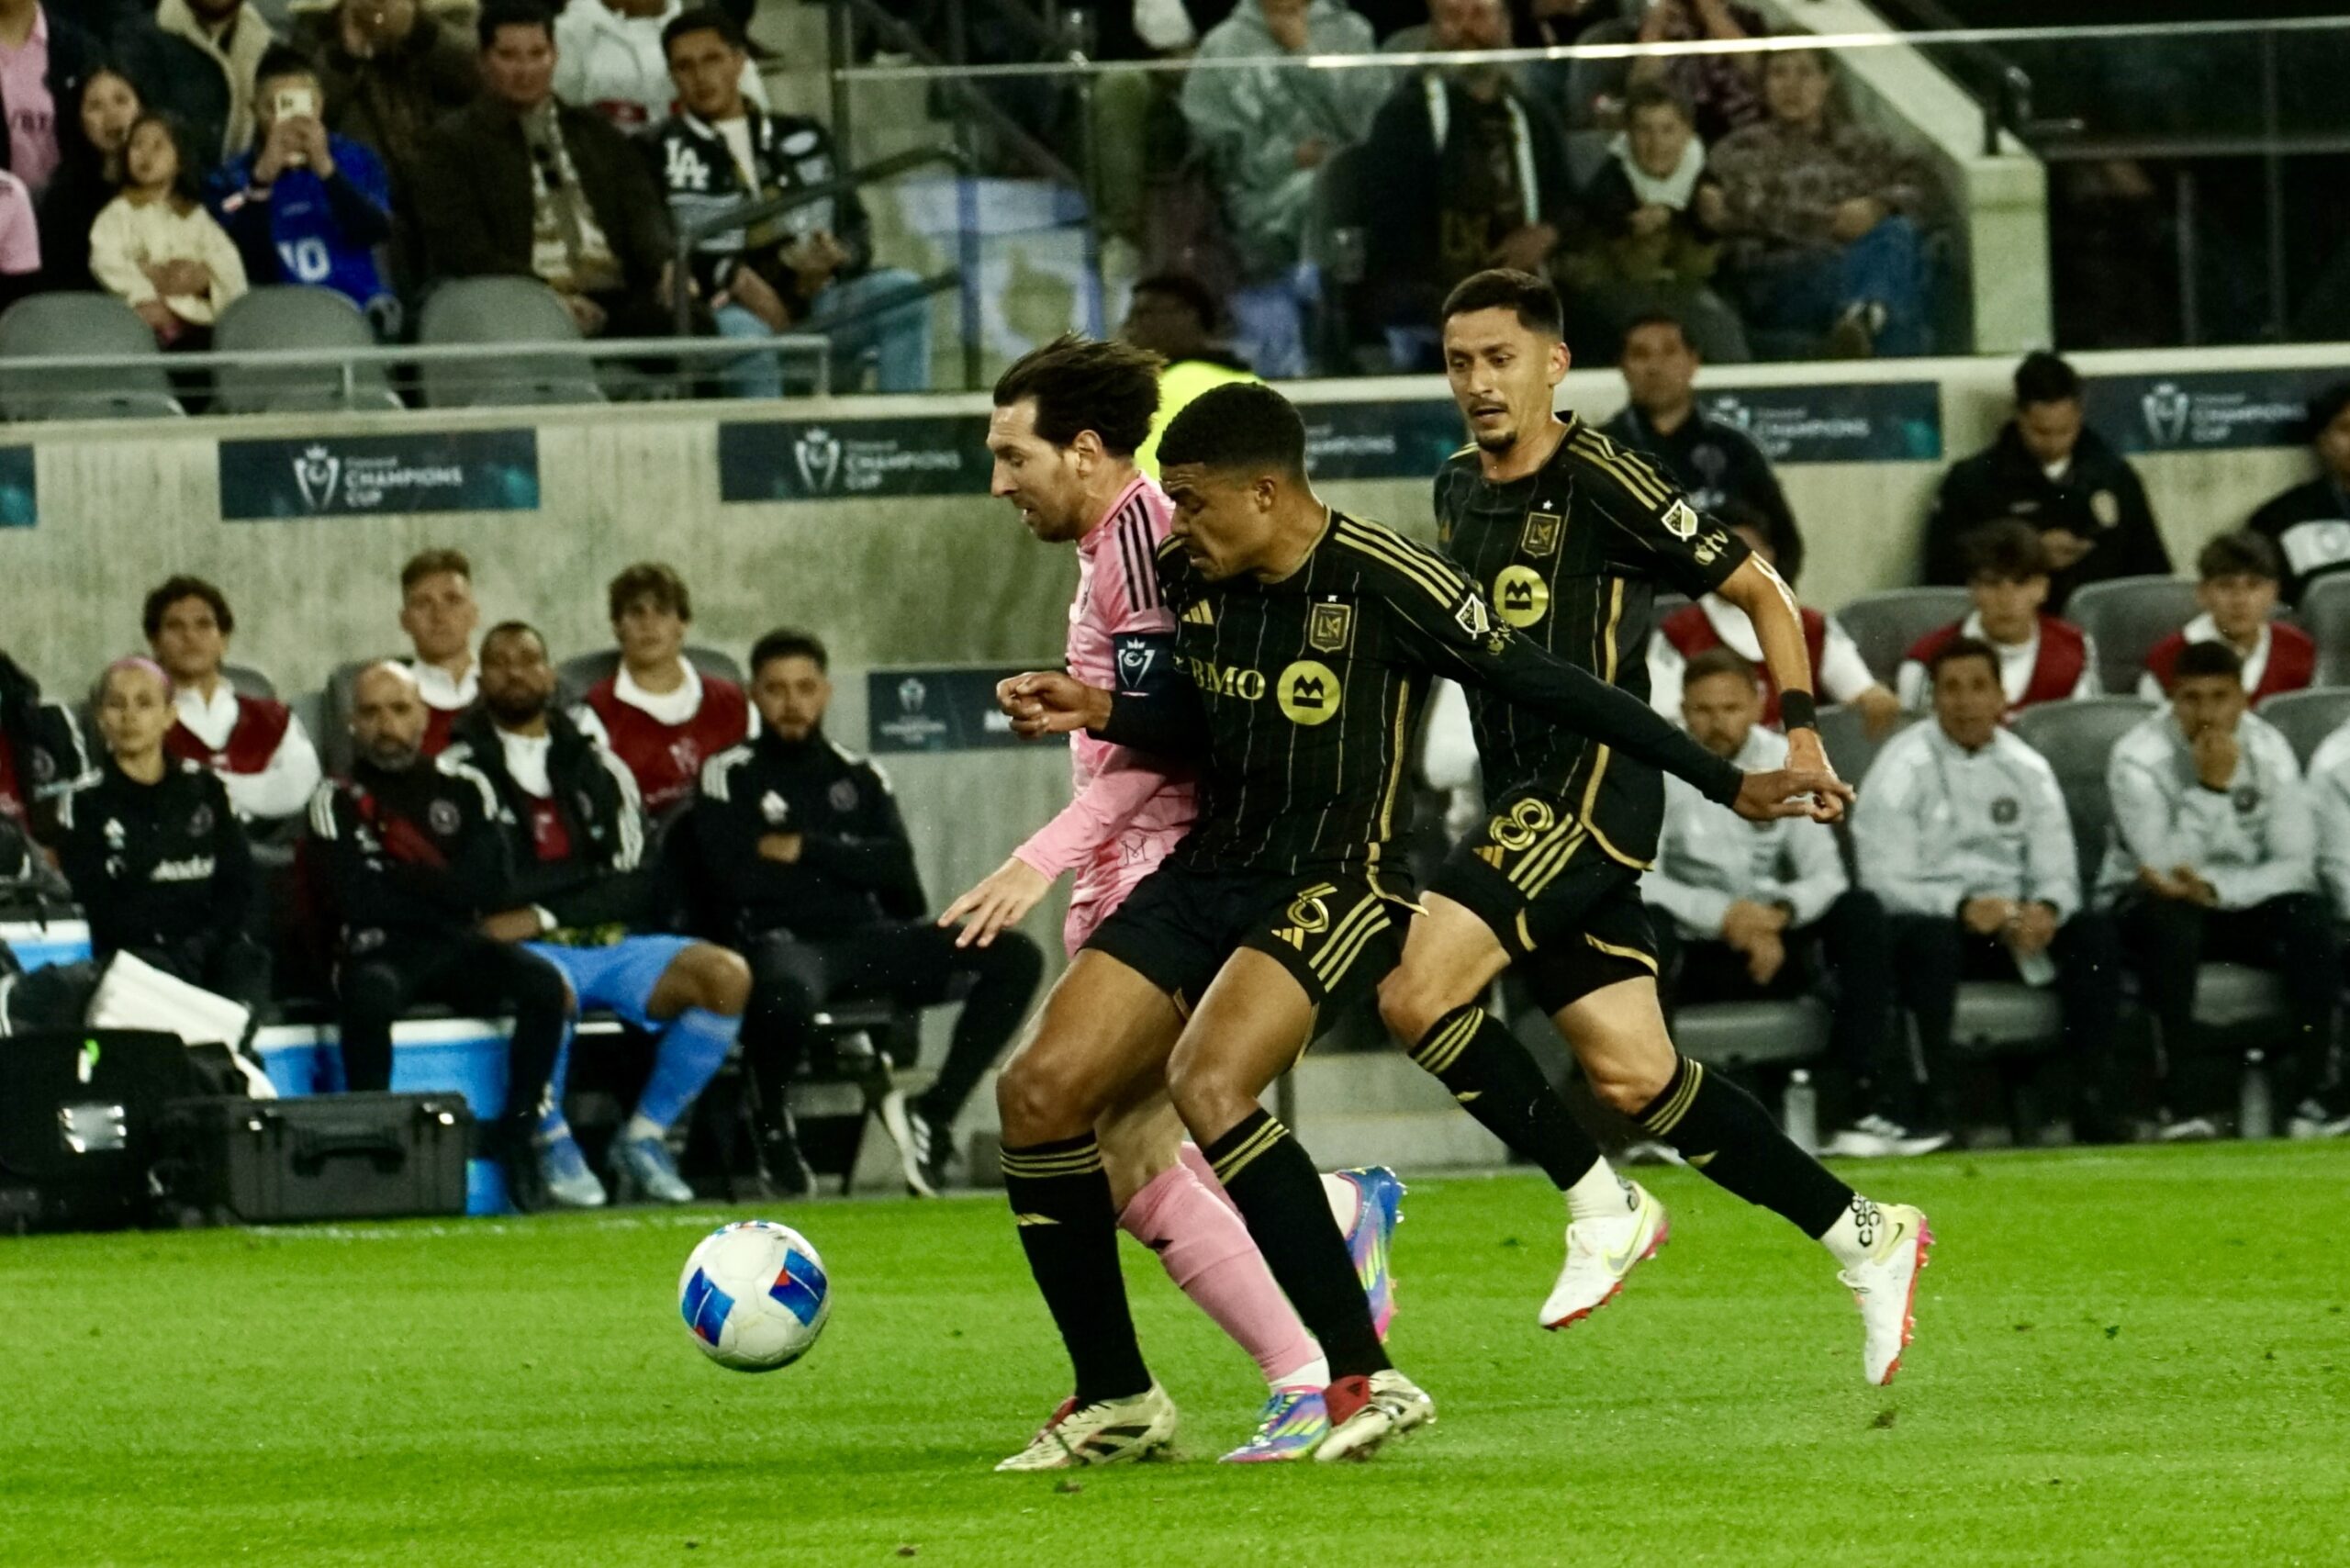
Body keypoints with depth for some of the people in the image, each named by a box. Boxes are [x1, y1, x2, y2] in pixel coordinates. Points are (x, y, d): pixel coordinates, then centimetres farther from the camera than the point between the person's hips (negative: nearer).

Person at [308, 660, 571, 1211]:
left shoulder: (463, 787, 13)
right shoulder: (337, 802, 4)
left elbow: (491, 885, 0)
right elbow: (359, 902, -9)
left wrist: (405, 881, -7)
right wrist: (443, 891, -5)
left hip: (461, 946, 3)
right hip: (380, 950, -3)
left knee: (544, 985, -24)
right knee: (371, 996, -39)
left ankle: (517, 1133, -15)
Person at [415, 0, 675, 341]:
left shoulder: (596, 133, 25)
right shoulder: (454, 143, 10)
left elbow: (642, 210, 14)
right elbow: (462, 248, -2)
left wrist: (666, 265, -10)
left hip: (618, 299, 4)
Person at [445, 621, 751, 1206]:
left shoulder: (597, 767, 18)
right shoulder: (460, 771, 9)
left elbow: (635, 887, 6)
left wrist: (541, 914, -9)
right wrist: (585, 874, -3)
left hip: (612, 944, 4)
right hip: (527, 954, -4)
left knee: (726, 976, -21)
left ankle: (643, 1137, -6)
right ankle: (553, 1145, -15)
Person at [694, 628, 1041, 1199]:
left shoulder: (859, 777, 21)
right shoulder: (730, 777, 8)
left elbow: (896, 867, 6)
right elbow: (734, 879, -7)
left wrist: (805, 851, -3)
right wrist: (847, 862, 2)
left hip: (868, 939, 5)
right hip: (783, 941, -5)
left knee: (1015, 957, -15)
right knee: (788, 993, -44)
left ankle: (933, 1114, -11)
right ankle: (772, 1124, -12)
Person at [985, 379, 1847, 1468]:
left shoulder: (1388, 584, -17)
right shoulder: (1185, 575, 3)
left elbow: (1550, 691, -10)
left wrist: (1728, 786, -8)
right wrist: (1099, 712, 0)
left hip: (1334, 887, -7)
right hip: (1206, 874, 7)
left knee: (1207, 1085, -31)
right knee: (1040, 1090, -6)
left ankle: (1367, 1379, -23)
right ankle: (1115, 1400, 7)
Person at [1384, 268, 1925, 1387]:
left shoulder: (1598, 479, -9)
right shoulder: (1457, 492, 14)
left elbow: (1759, 591, -3)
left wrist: (1799, 730, -8)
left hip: (1594, 783, -8)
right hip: (1524, 801, 8)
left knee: (1416, 992, -21)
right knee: (1632, 1078, 5)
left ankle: (1601, 1208, -7)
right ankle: (1861, 1237, 17)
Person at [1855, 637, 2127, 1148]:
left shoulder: (2027, 769, 9)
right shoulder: (1904, 767, -4)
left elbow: (2058, 874, 5)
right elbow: (1884, 881, -12)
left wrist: (2046, 909, -21)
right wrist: (1962, 908, -28)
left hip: (2011, 921, 4)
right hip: (1929, 916, -4)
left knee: (2091, 932, -21)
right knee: (1930, 936, -38)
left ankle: (2099, 1109, -23)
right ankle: (1923, 1111, -38)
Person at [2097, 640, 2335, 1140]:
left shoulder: (2269, 751, -5)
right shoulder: (2139, 757, -15)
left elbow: (2297, 865, -12)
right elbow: (2166, 869, -26)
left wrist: (2215, 888, -27)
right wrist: (2212, 786, -31)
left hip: (2245, 903, 3)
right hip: (2150, 906, -3)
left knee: (2312, 919, -27)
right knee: (2170, 919, -38)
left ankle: (2307, 1087, -20)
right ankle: (2197, 1096, -33)